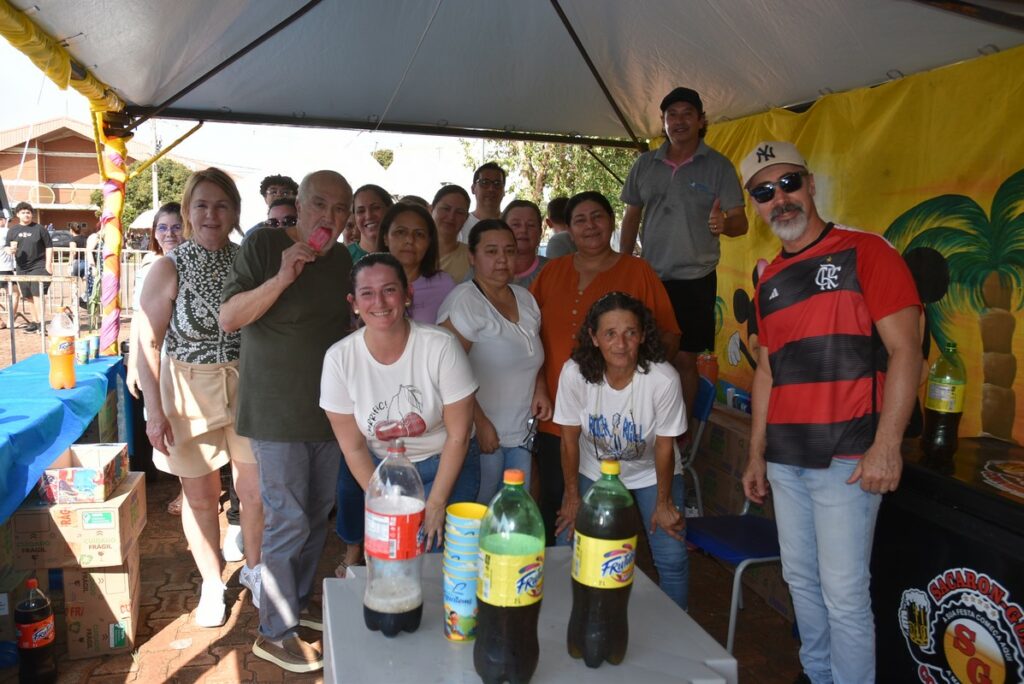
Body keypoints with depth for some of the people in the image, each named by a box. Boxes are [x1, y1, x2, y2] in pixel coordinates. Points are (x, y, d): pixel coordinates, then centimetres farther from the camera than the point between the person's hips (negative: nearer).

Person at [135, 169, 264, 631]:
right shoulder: (169, 268, -8)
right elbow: (148, 343, -7)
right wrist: (155, 411, -11)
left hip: (247, 387, 2)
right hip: (190, 390, -1)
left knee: (256, 490, 6)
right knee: (200, 495, 12)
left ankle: (253, 568, 34)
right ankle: (212, 584, 33)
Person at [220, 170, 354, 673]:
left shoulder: (341, 259, 9)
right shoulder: (264, 246, -9)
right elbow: (228, 318, -16)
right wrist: (283, 277, -27)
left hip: (328, 409, 7)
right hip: (277, 413, -6)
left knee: (317, 514, 16)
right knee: (288, 520, -3)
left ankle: (300, 600, 36)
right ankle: (274, 633, 13)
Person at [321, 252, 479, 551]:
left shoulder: (441, 346, -21)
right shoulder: (339, 358, -15)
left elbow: (458, 435, -13)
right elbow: (353, 447, -6)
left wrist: (435, 504, -12)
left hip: (446, 467, -1)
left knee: (431, 553, -14)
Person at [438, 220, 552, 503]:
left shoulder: (525, 298, 10)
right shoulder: (464, 301, -14)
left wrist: (540, 389, 5)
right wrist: (480, 424, -18)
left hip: (521, 434, 7)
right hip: (481, 436, -7)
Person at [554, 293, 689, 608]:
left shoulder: (664, 379, -31)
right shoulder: (574, 373, -27)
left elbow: (664, 445, -16)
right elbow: (570, 438, -12)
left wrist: (664, 503, -5)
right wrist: (572, 496, -3)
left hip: (652, 473, -1)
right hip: (594, 471, 1)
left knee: (672, 559, -7)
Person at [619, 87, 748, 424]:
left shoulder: (718, 166, -2)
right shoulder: (644, 164, 7)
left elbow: (740, 222, -5)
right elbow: (631, 216, 13)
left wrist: (724, 224, -29)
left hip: (695, 280, -2)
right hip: (650, 278, 3)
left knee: (685, 359, 2)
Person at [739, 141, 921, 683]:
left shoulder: (864, 252, -5)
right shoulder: (769, 282, 13)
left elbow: (906, 350, -10)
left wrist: (886, 445, -18)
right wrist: (757, 455, 15)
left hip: (845, 457, -6)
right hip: (785, 459, 6)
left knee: (844, 593, -2)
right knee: (801, 581, 16)